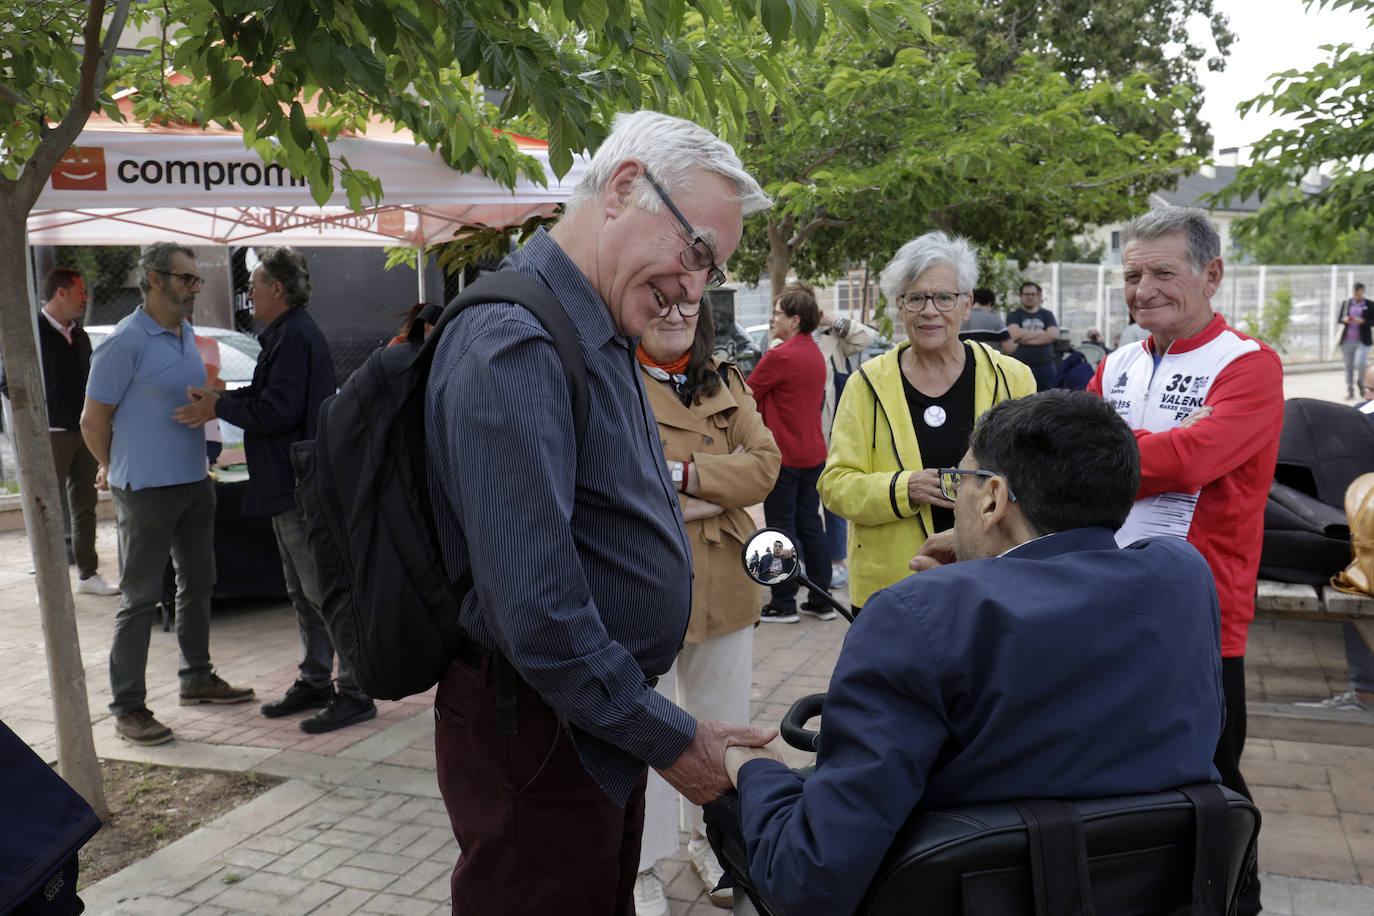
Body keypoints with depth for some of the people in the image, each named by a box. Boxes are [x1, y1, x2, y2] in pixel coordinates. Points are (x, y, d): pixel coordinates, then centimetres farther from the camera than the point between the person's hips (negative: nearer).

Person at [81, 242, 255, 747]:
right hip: (147, 490, -8)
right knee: (140, 598, -2)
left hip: (194, 483, 8)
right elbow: (93, 421, -10)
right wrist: (114, 471, 5)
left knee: (198, 584, 17)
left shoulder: (187, 335, 10)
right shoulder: (126, 342, -14)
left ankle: (197, 677, 32)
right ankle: (127, 707, 7)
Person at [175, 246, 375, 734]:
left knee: (326, 591, -6)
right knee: (302, 592, 16)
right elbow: (271, 396, 22)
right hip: (290, 487, 11)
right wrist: (222, 398, 9)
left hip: (303, 488, -11)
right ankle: (315, 681, 26)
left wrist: (219, 408, -9)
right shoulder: (287, 333, 18)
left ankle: (355, 694, 0)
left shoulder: (295, 336, -16)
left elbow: (276, 411, -21)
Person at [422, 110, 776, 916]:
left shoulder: (602, 336, 9)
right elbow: (537, 613, -28)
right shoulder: (514, 344, -24)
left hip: (607, 720, 10)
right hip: (537, 735, -9)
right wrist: (669, 739, -20)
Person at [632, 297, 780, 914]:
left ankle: (709, 839, 40)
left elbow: (765, 464, -4)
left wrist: (682, 475, -18)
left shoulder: (725, 384, 8)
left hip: (724, 587, 5)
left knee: (720, 728, 17)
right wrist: (722, 484, -16)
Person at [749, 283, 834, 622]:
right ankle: (821, 600, 19)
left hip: (784, 455, -8)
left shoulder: (780, 356, -16)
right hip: (813, 453, 8)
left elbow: (747, 396, -9)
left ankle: (783, 604, 8)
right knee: (811, 525, 13)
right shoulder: (815, 354, 11)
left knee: (781, 528, 1)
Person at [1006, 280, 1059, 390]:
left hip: (1045, 366, 2)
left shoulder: (1047, 314, 15)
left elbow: (1054, 335, -2)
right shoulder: (1013, 315, 8)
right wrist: (1040, 332, -1)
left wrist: (1026, 338, -6)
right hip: (1020, 367, -2)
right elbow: (1016, 334, -11)